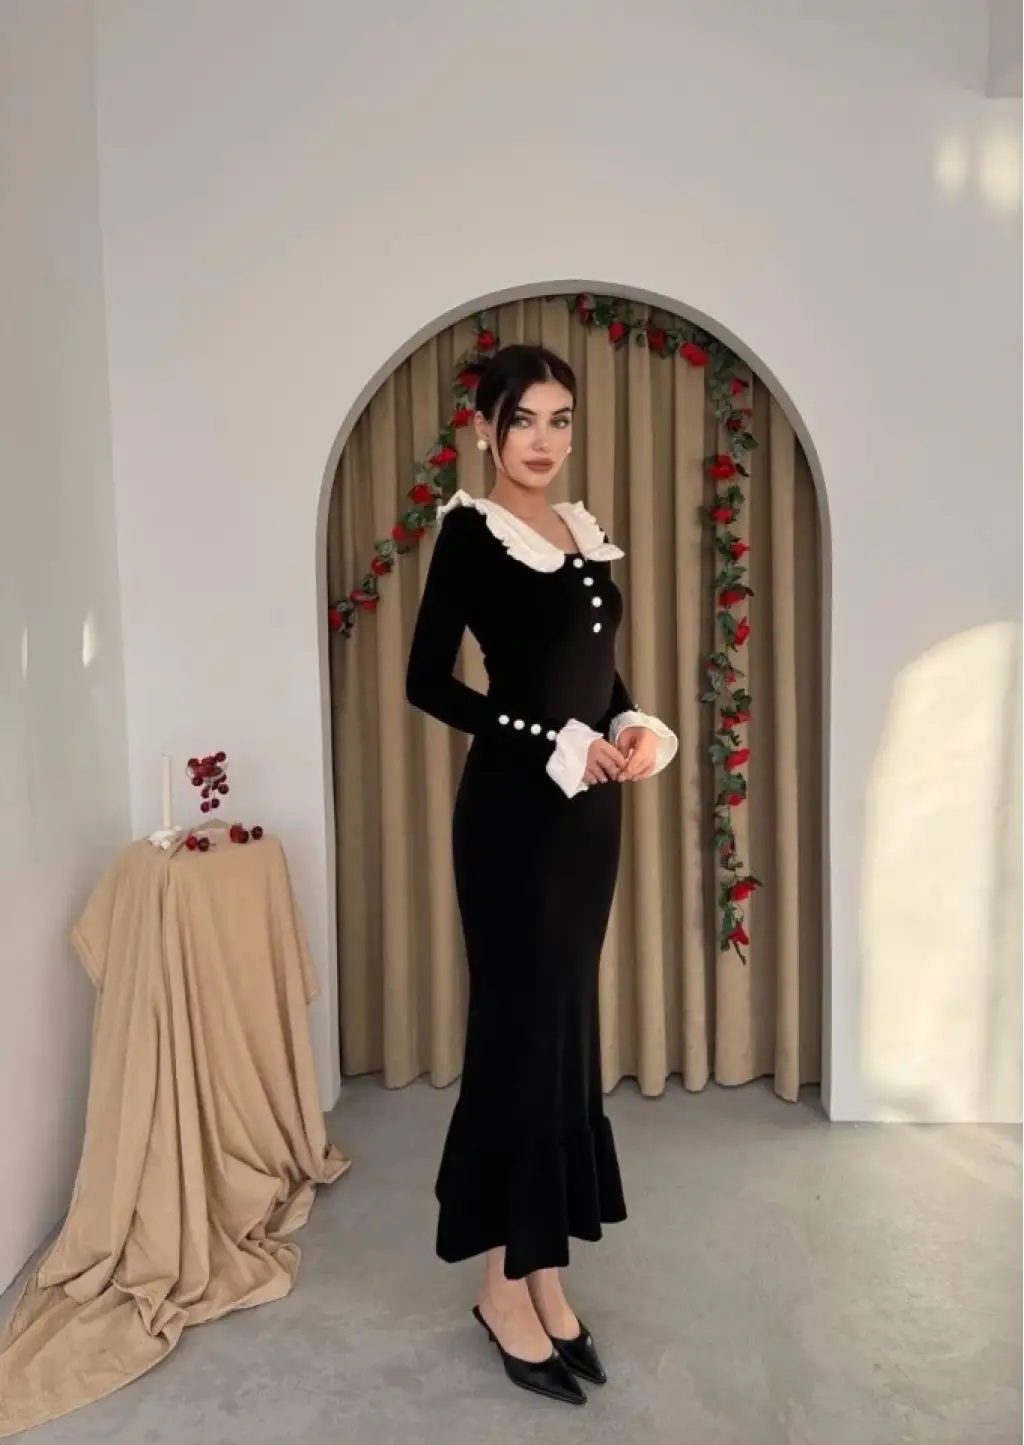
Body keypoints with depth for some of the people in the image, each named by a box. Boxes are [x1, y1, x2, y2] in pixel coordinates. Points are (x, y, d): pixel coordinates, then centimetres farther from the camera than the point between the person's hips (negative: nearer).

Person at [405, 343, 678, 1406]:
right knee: (521, 1028, 1)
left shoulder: (582, 529, 13)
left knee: (567, 1026, 12)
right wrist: (557, 745, -17)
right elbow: (428, 682, -13)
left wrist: (635, 728, -1)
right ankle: (506, 1286, 19)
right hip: (515, 809, -7)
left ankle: (542, 1268, 28)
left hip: (590, 807, 8)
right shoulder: (471, 531, -8)